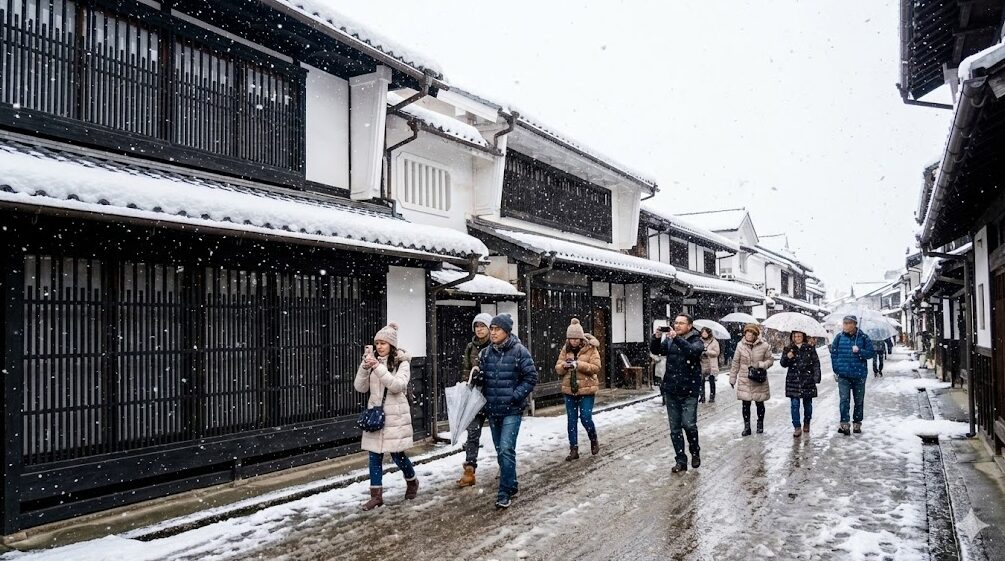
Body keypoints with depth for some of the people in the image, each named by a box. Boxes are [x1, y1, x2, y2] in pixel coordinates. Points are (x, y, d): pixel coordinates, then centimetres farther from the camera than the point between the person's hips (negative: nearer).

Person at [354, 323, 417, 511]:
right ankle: (376, 495, 13)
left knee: (397, 454, 4)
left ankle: (412, 481, 31)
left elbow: (397, 385, -23)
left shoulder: (401, 363, -7)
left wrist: (378, 367, -28)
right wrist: (365, 367, -16)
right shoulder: (373, 361, 5)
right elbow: (360, 387, 0)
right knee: (375, 455, 4)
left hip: (395, 416, -4)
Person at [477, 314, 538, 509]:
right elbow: (482, 379, 13)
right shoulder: (486, 353, 5)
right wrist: (476, 378, -10)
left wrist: (516, 395, -15)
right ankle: (511, 485, 31)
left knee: (506, 449, -12)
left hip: (512, 410, -6)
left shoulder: (519, 351, -9)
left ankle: (505, 492, -3)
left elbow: (531, 377, -8)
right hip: (492, 411, 6)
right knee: (500, 451, 14)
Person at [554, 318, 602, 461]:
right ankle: (574, 449, 16)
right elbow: (557, 369, 4)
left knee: (586, 418, -5)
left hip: (587, 390, -4)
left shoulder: (591, 349, -7)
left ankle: (594, 441, 24)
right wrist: (564, 365, -19)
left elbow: (596, 367, -15)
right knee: (571, 420, 7)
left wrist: (578, 364, -25)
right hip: (569, 390, 4)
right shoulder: (565, 350, 5)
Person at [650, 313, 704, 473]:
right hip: (671, 391, 4)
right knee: (675, 428, 6)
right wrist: (656, 338, -23)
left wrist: (677, 339, -36)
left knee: (689, 424, -9)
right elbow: (655, 350, -3)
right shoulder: (669, 341, 9)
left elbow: (693, 351, -24)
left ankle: (695, 452, 18)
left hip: (689, 391, -4)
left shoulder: (696, 340, -3)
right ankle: (681, 461, 16)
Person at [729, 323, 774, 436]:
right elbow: (735, 363, 4)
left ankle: (760, 424, 32)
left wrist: (759, 365, -17)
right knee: (746, 404, 4)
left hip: (759, 381, -1)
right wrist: (732, 378, 8)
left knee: (760, 403, 12)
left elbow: (770, 360, 2)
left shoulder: (764, 346, -9)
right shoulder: (740, 345, -3)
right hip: (744, 380, 1)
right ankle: (746, 427, 15)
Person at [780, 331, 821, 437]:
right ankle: (797, 427, -1)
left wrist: (816, 377, -6)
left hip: (808, 380, 0)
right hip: (793, 380, 0)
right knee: (795, 404, -5)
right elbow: (783, 364, 2)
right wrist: (787, 358, -19)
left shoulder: (810, 348, 3)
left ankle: (806, 423, 32)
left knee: (807, 403, 11)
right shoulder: (788, 349, 5)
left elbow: (816, 363, 3)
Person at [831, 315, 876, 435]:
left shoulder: (863, 338, -2)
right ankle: (844, 424, -9)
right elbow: (833, 354, 5)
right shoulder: (839, 337, 1)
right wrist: (836, 369, 0)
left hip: (859, 375, 0)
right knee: (844, 399, -8)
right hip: (843, 375, 0)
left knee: (859, 400, 11)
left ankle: (857, 423, 23)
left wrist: (859, 351, -20)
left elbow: (871, 353, -2)